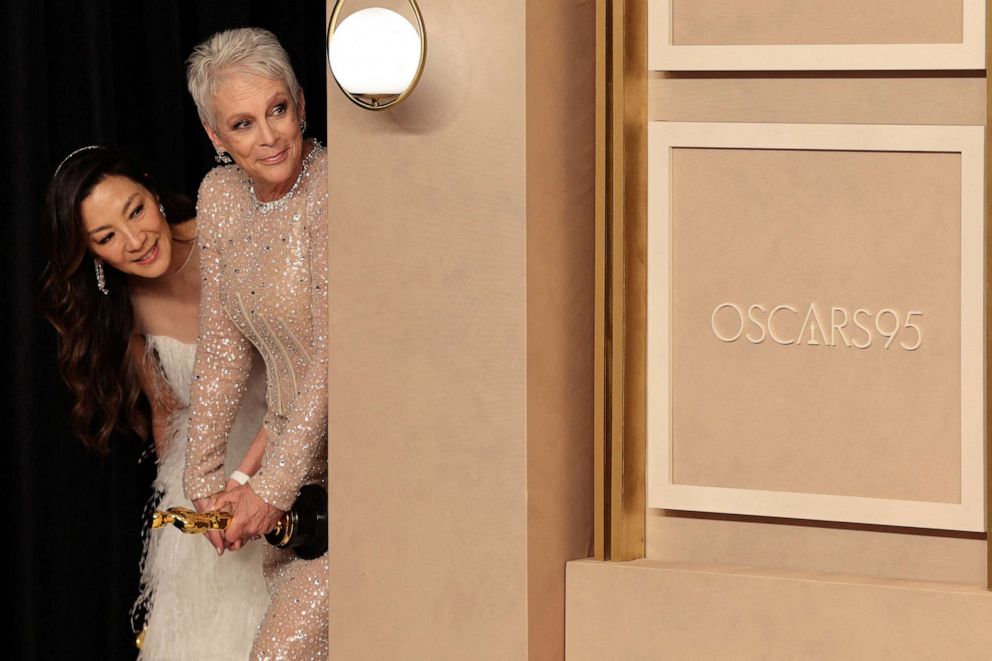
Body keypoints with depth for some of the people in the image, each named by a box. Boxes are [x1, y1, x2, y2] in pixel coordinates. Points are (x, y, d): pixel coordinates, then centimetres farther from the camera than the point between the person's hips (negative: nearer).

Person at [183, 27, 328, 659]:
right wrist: (205, 480, 4)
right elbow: (223, 344, 9)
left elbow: (336, 354, -20)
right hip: (296, 456, 7)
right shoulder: (221, 194, 5)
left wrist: (271, 488, -17)